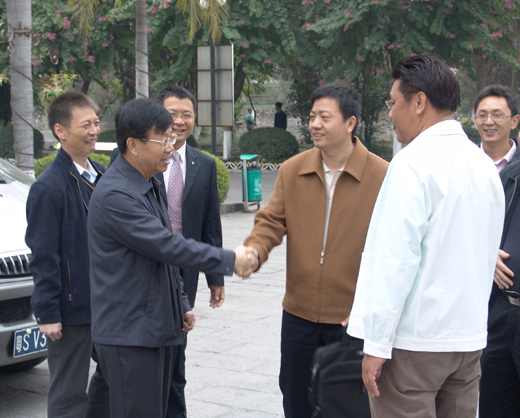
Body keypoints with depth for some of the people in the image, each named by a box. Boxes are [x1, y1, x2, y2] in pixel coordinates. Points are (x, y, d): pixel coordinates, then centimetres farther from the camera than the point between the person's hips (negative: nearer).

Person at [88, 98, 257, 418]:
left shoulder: (149, 185, 14)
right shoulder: (114, 195, -19)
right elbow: (168, 247, -22)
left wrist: (182, 305, 18)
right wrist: (230, 260, -15)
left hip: (159, 328, 10)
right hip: (130, 334, -10)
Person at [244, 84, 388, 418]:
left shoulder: (382, 176, -10)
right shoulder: (292, 171, 2)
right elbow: (272, 221, 3)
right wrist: (254, 250, -19)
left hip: (353, 318, -3)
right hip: (299, 313, 4)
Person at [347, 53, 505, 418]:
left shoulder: (415, 162, -14)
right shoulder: (484, 165, 10)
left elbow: (395, 257, -18)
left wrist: (376, 344, -15)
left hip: (414, 338, -8)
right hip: (469, 337, 8)